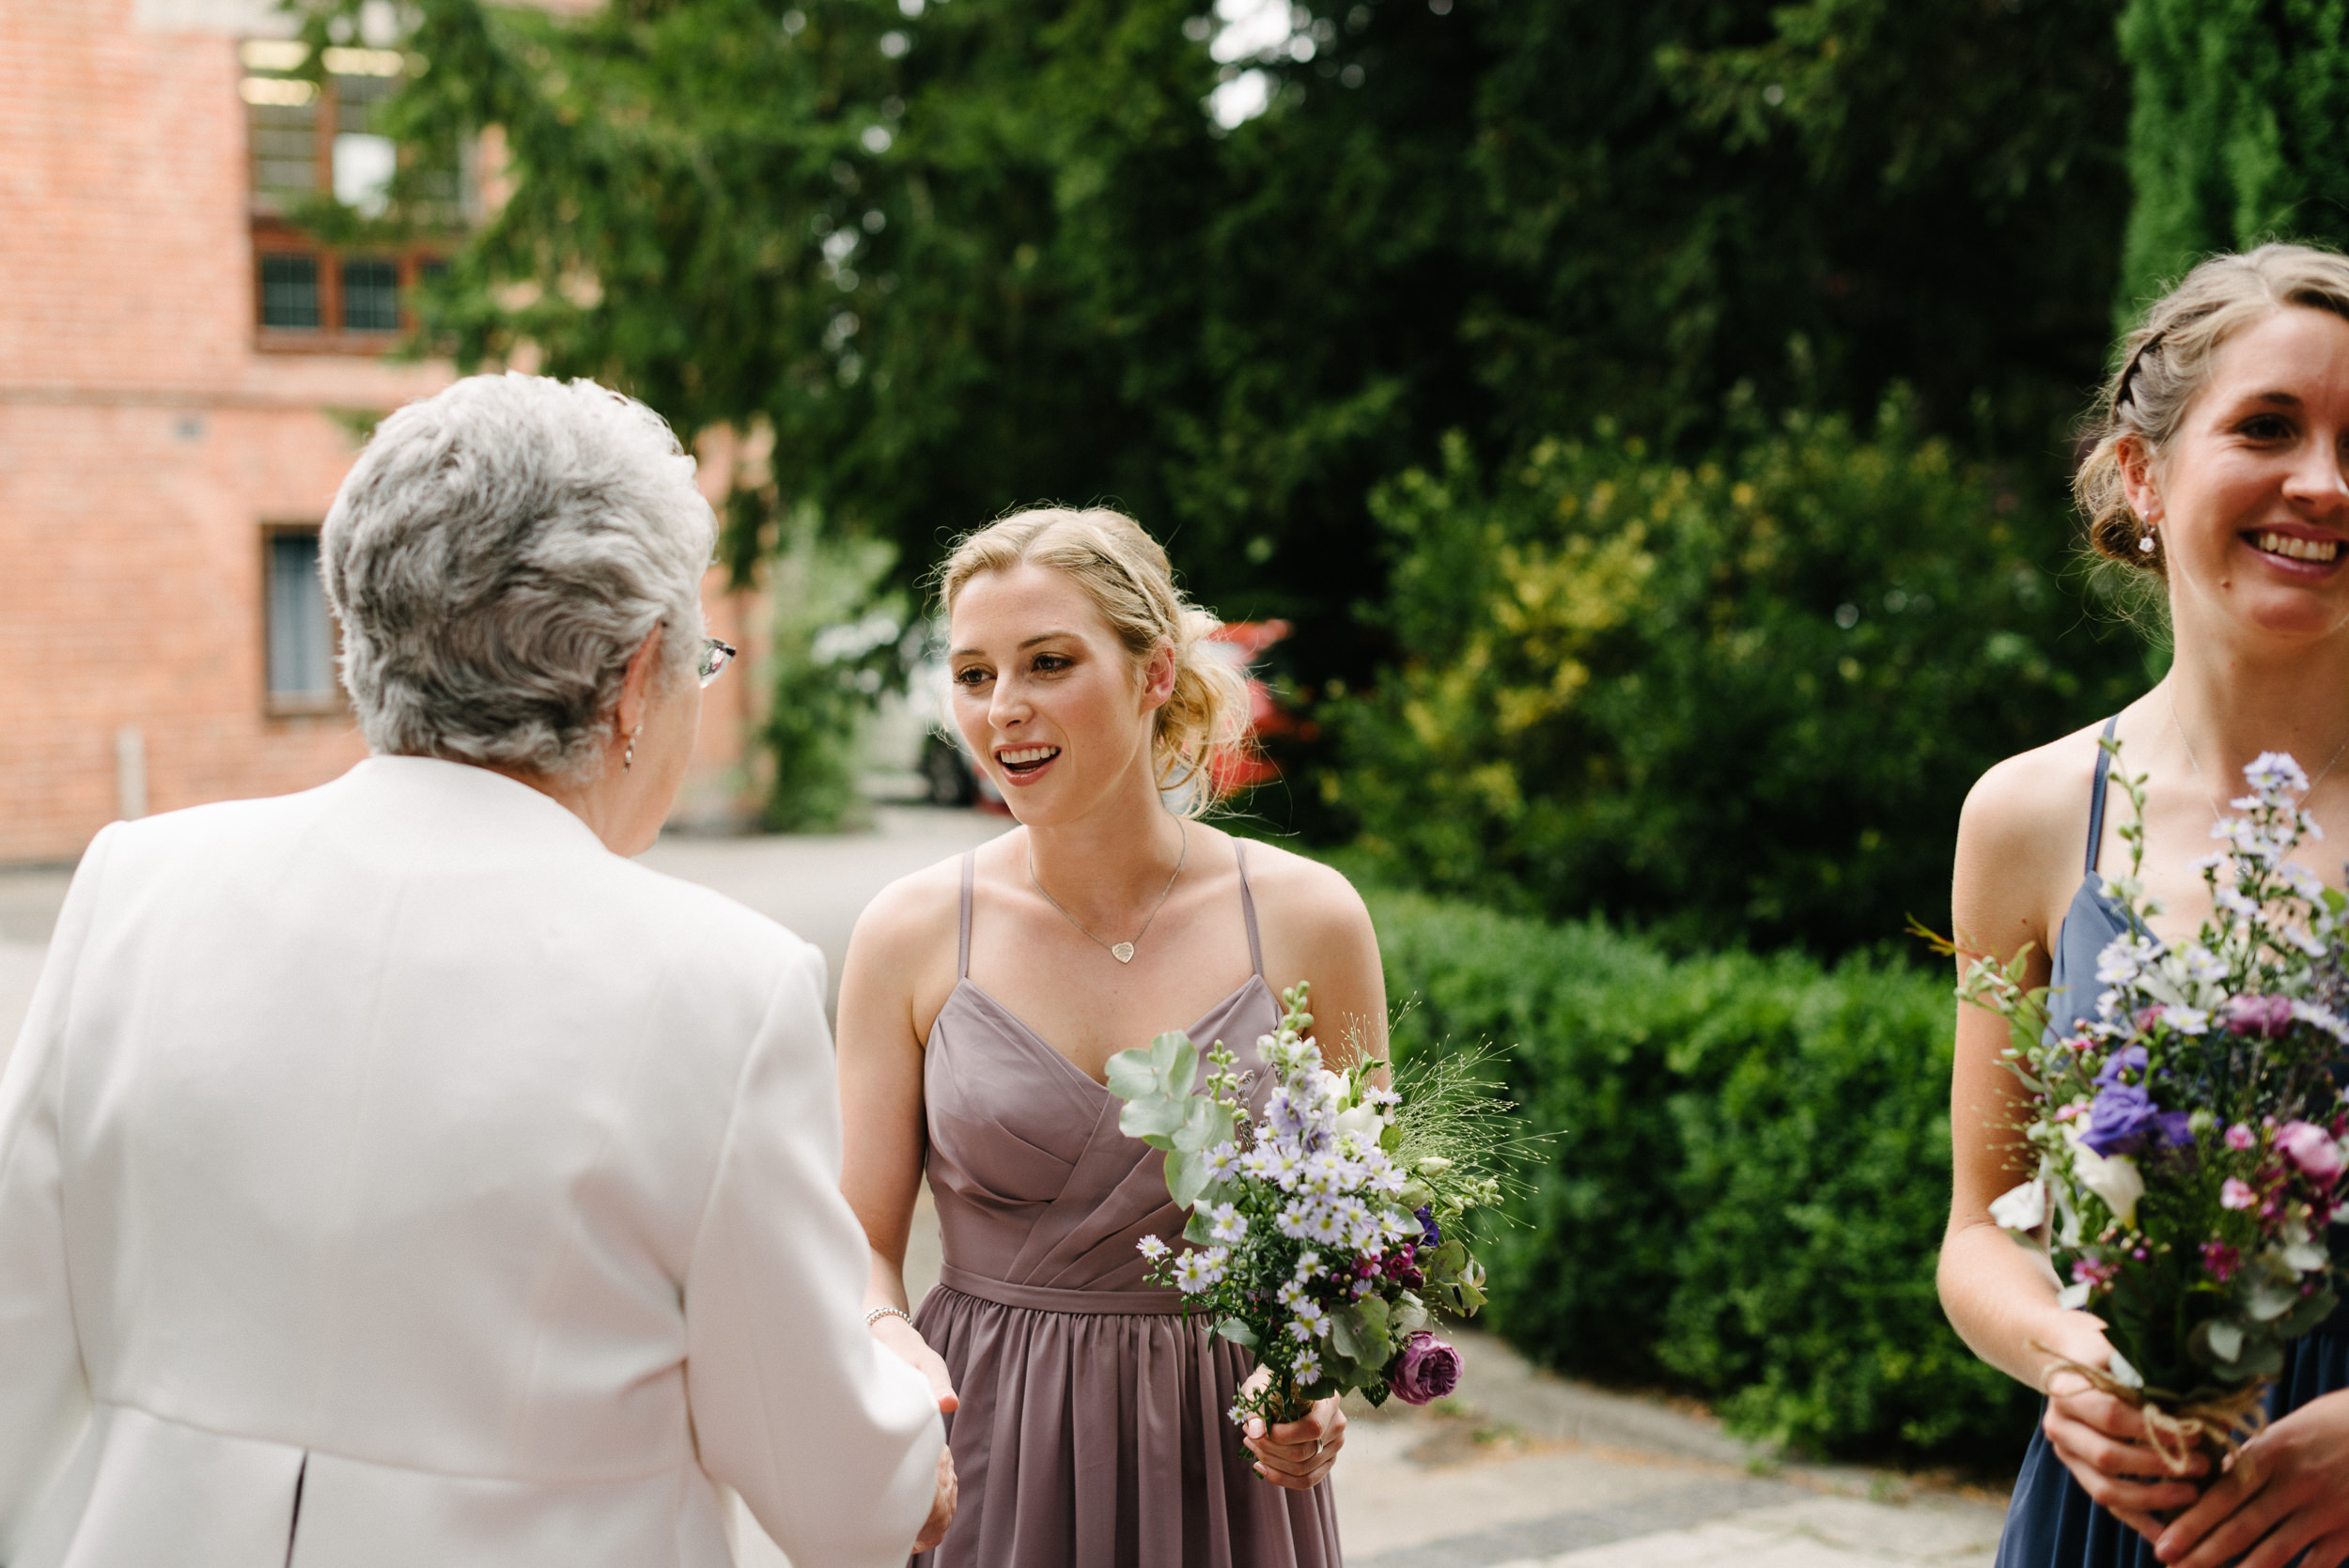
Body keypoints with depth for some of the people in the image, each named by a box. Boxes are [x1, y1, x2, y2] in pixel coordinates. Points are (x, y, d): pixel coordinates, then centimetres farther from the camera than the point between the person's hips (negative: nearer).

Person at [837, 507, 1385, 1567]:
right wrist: (890, 1343, -22)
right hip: (986, 1468, 0)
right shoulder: (911, 934, -6)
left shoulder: (1307, 920, -6)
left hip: (1227, 1469, 0)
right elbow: (860, 1244, -1)